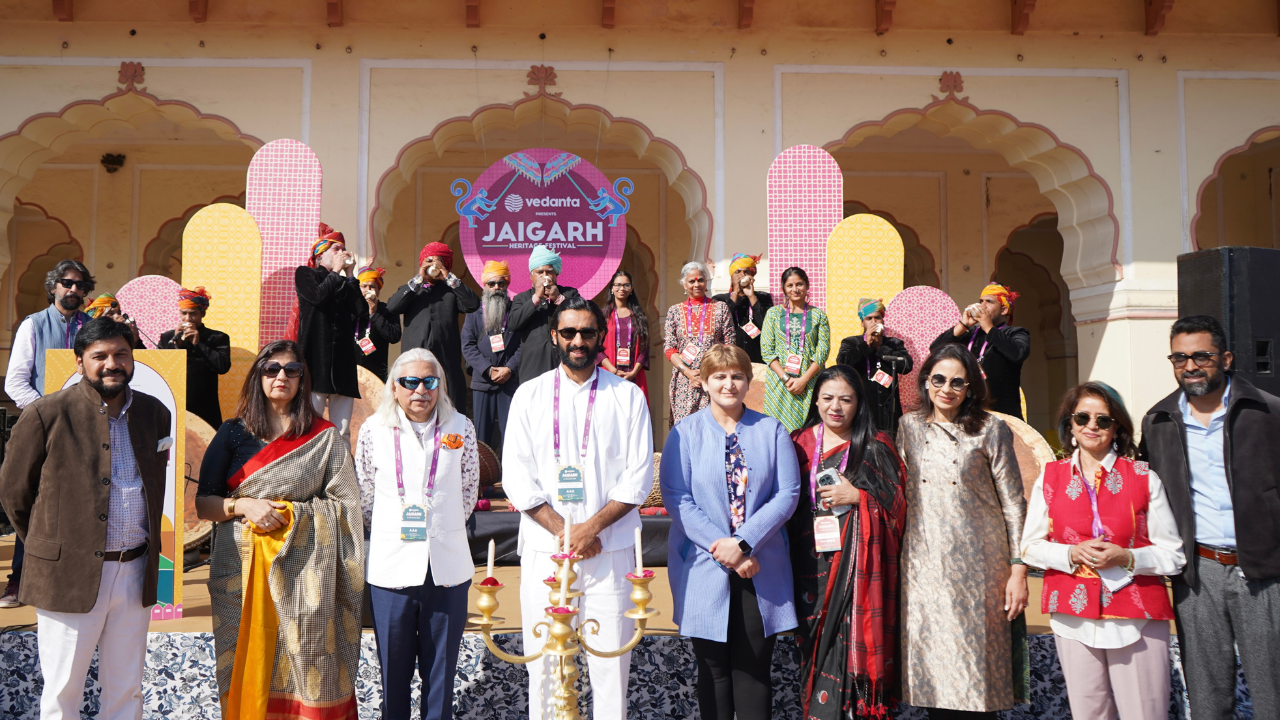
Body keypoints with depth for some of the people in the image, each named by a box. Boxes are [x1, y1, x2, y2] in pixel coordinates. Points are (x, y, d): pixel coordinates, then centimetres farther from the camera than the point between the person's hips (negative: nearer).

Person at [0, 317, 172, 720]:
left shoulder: (155, 413, 6)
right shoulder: (46, 415, -6)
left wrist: (148, 546, 12)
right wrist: (49, 546, 8)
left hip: (136, 574, 4)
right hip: (69, 576, -4)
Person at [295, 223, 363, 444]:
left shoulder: (344, 283, 23)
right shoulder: (305, 274, 10)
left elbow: (360, 309, 5)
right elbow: (318, 297, -11)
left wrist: (349, 275, 8)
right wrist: (336, 271, 3)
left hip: (342, 359, 5)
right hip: (315, 358, -5)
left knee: (342, 432, 0)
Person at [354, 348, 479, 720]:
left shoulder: (460, 428, 0)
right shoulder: (374, 431, -2)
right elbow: (364, 497, 11)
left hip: (447, 567, 1)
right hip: (391, 567, 0)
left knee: (441, 665, 10)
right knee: (393, 666, 10)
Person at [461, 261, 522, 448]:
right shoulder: (474, 312, 11)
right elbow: (467, 346, 3)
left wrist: (510, 369, -12)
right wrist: (488, 369, -8)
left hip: (510, 382, -1)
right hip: (482, 381, 1)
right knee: (481, 434, 5)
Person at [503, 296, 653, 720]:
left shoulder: (628, 396, 5)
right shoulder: (529, 395, 7)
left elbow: (639, 476, 0)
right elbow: (516, 477, 1)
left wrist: (591, 527, -11)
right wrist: (563, 531, -9)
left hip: (609, 548, 0)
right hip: (544, 548, 1)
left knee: (611, 656, 1)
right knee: (543, 658, 4)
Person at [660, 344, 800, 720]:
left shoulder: (771, 431, 5)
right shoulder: (685, 432, 1)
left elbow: (787, 494, -3)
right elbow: (675, 497, -6)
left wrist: (743, 543, -13)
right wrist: (718, 545, -15)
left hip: (760, 568, 1)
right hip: (704, 567, -1)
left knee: (755, 666, 6)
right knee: (713, 666, 9)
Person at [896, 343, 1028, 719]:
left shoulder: (991, 430, -1)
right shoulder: (909, 427, 8)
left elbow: (1013, 504, -2)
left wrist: (1018, 571, -6)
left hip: (976, 567, -3)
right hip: (923, 566, 3)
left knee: (974, 671, 0)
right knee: (930, 671, 6)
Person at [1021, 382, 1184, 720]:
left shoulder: (1144, 479, 3)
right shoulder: (1050, 477, 6)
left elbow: (1173, 555, 2)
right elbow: (1030, 546, 7)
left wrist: (1126, 557, -15)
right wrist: (1072, 554, -11)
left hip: (1136, 618, -1)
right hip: (1074, 617, 1)